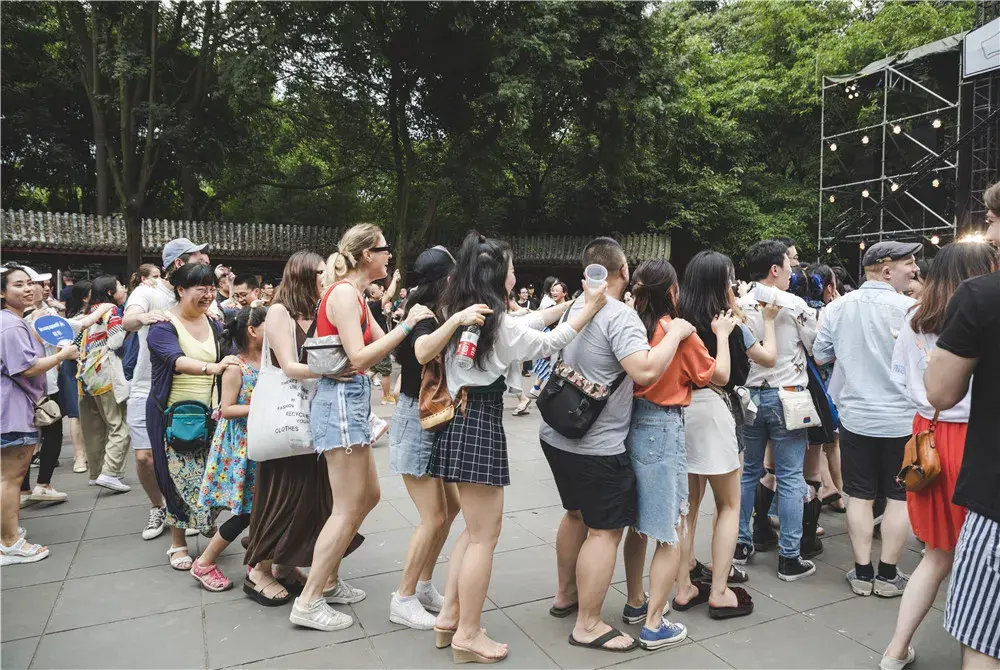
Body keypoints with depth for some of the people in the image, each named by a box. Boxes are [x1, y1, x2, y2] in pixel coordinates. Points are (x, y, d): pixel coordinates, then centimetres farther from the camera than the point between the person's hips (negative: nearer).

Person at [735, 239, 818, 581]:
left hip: (749, 395, 4)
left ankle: (741, 544, 23)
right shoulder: (794, 304, -11)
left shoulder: (739, 305, -1)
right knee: (790, 478, 4)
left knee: (748, 472, 15)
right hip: (786, 395, -4)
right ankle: (789, 558, 10)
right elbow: (817, 349, 0)